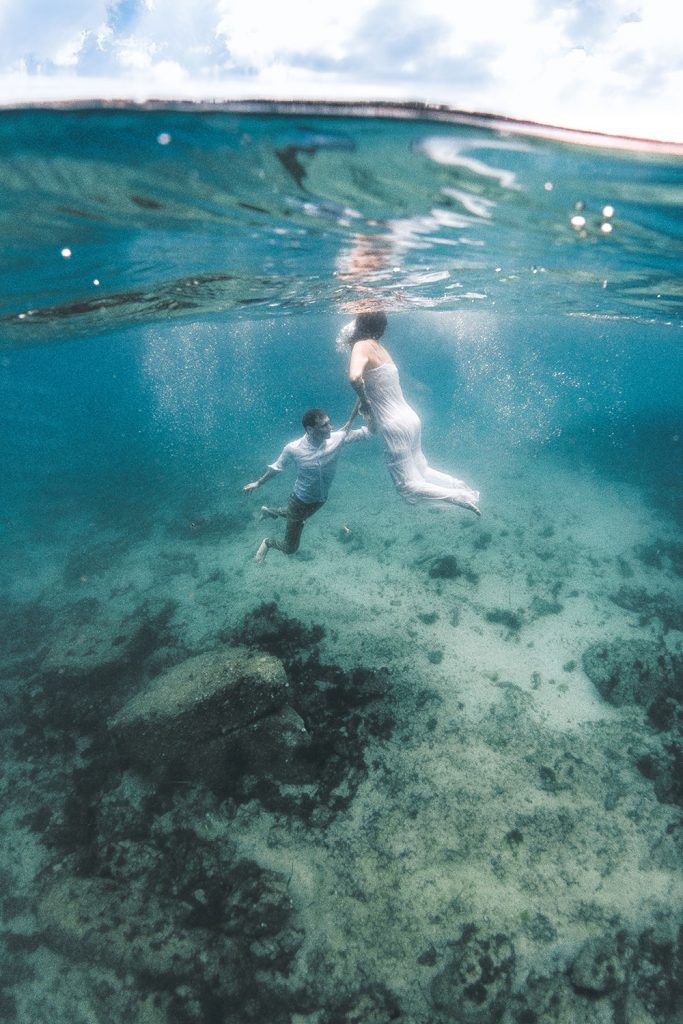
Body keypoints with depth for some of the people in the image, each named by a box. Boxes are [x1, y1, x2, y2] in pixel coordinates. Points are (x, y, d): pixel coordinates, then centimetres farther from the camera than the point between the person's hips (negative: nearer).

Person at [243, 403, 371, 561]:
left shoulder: (337, 439, -24)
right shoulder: (293, 448, -28)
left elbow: (367, 432, -19)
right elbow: (277, 466, -8)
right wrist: (258, 483, 5)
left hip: (320, 500, 4)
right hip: (300, 501, -4)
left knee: (294, 517, 35)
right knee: (290, 547, 8)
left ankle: (269, 511, 60)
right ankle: (268, 542, 38)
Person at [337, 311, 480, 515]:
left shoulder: (362, 346, -13)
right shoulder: (379, 347, 15)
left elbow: (355, 377, -34)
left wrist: (364, 403, -15)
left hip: (395, 427, -9)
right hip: (410, 419, 9)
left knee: (407, 487, -1)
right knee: (421, 471, 25)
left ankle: (462, 498, -7)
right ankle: (462, 488, 22)